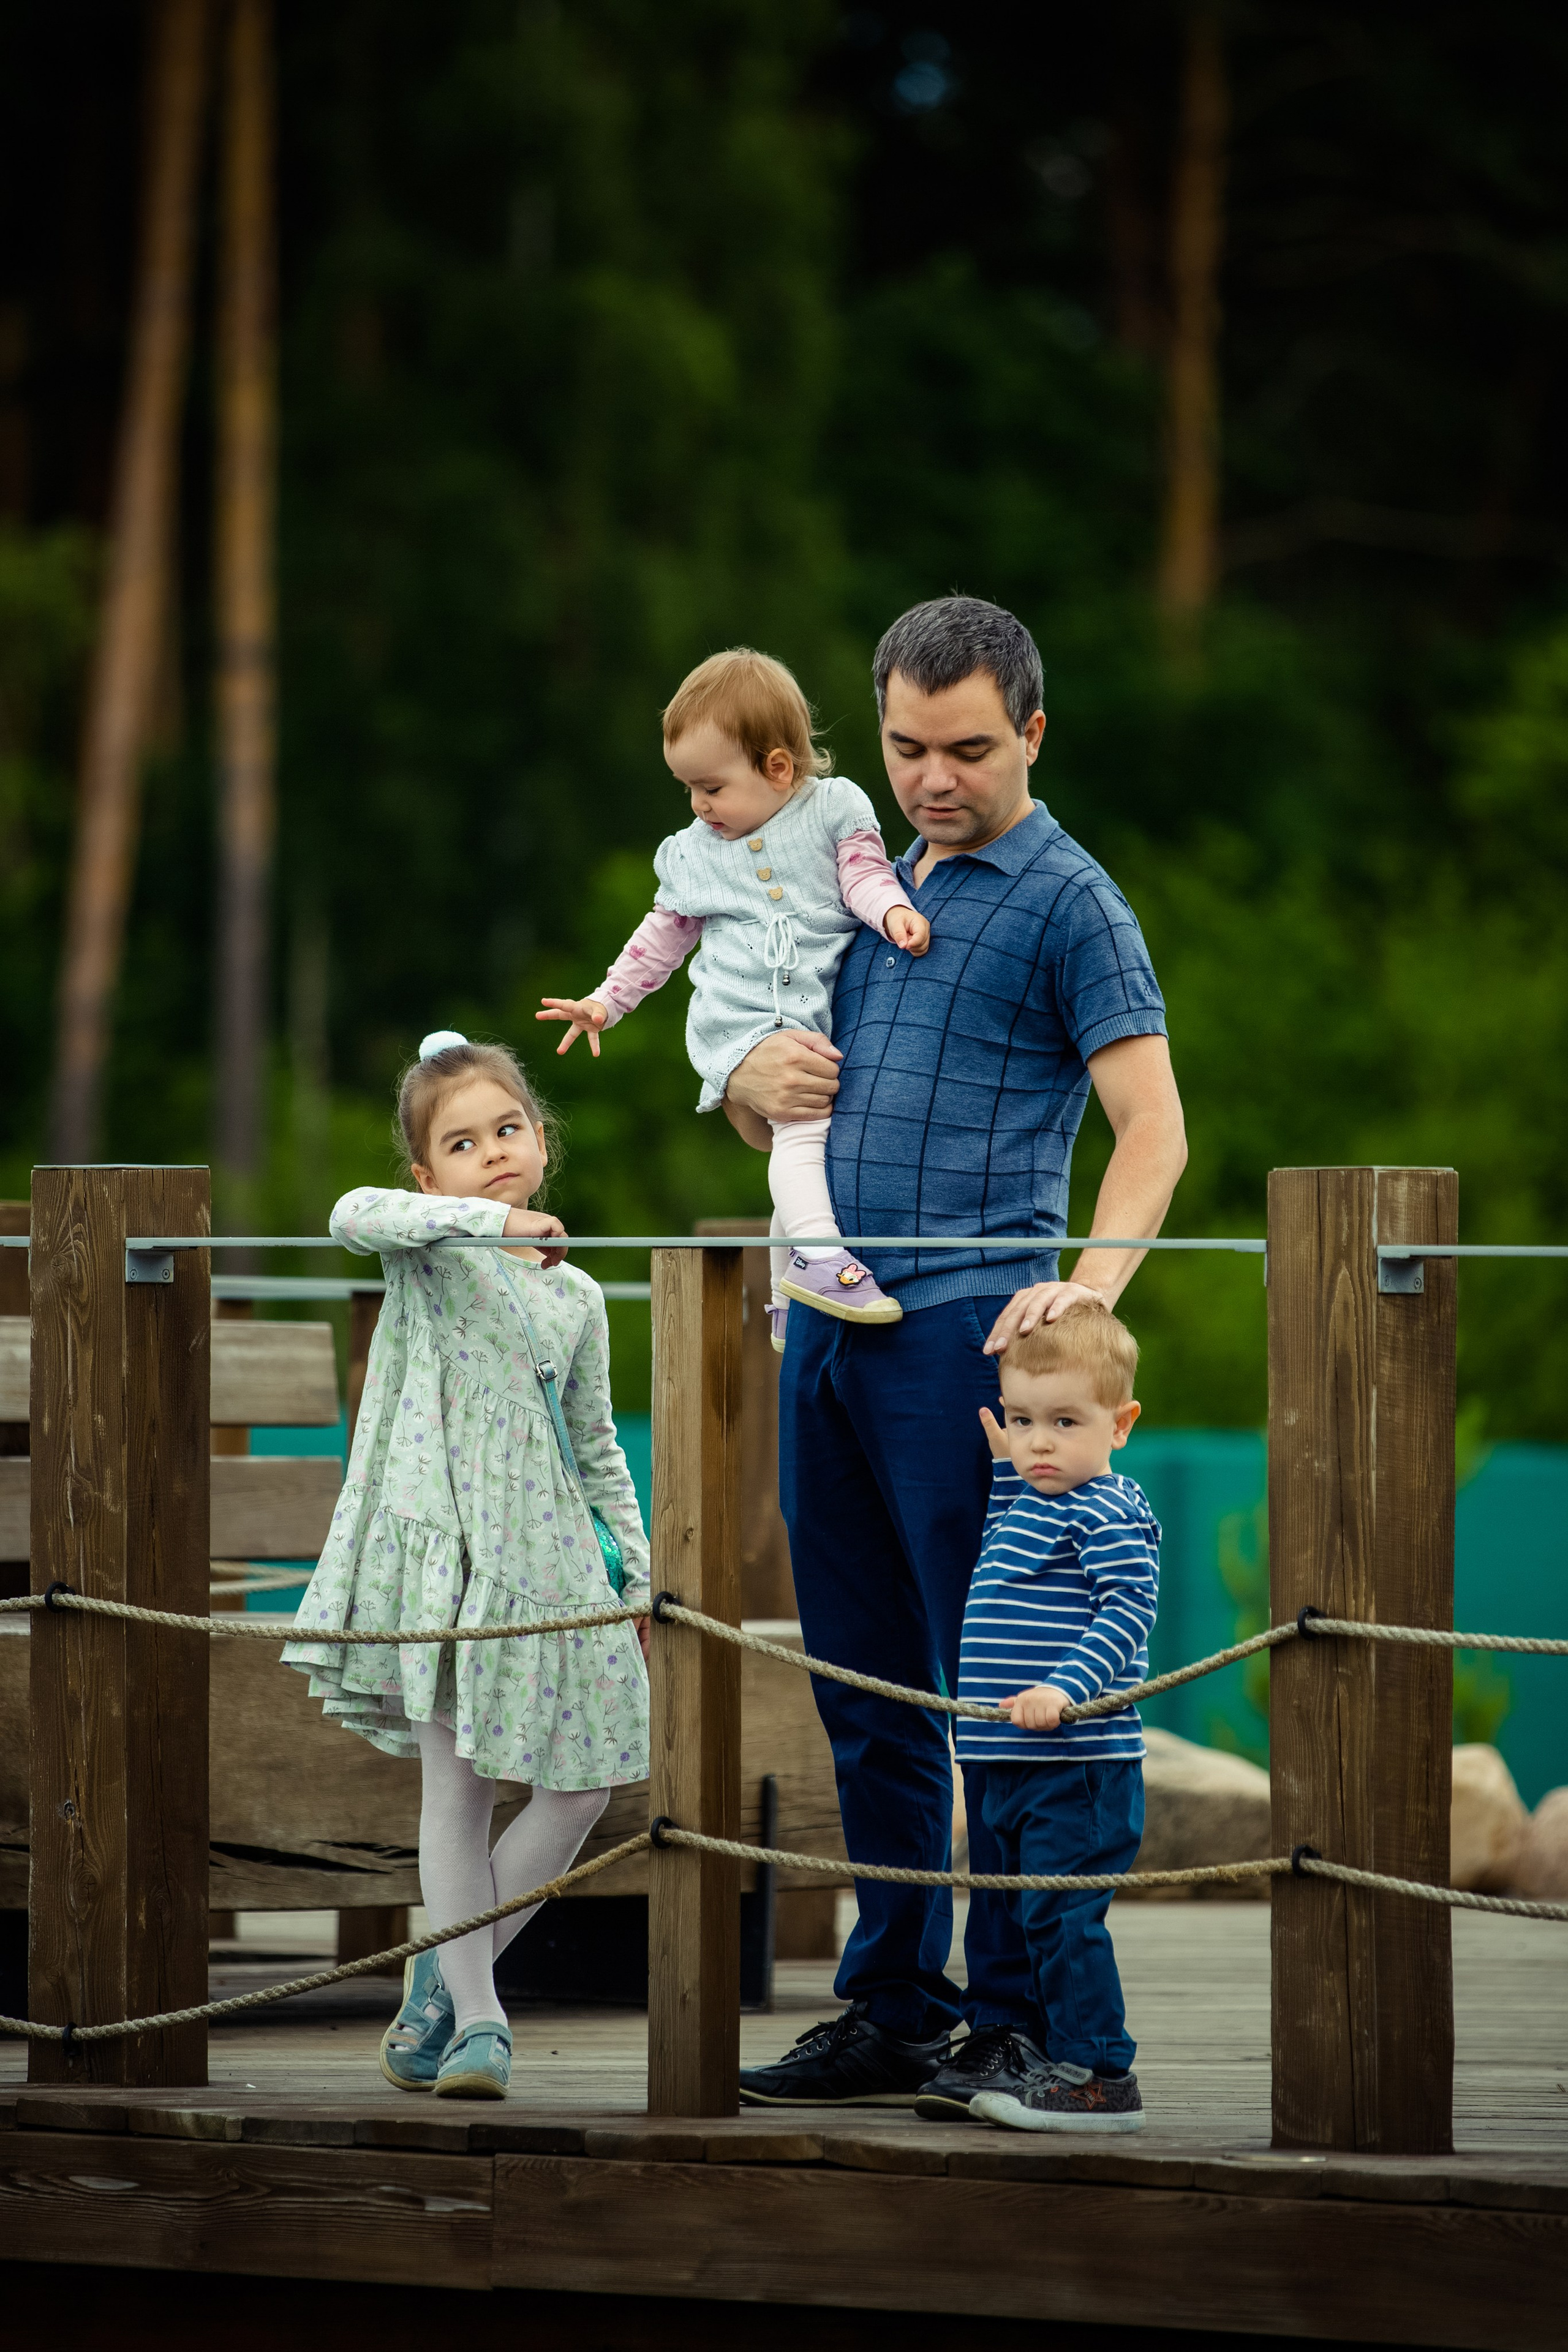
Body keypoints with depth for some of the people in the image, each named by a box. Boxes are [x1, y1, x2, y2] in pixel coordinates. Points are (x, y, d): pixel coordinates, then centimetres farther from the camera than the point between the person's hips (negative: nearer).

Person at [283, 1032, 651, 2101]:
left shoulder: (575, 1294, 13)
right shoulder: (425, 1247, 1)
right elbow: (354, 1214, -23)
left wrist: (640, 1572, 16)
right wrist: (490, 1218, -29)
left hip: (548, 1553, 5)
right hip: (440, 1543, -4)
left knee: (581, 1791, 0)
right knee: (458, 1784, -5)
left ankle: (443, 1980, 14)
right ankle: (476, 2016, 0)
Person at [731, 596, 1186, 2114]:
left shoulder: (1066, 901, -1)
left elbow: (1151, 1123, -10)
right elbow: (756, 1101, 29)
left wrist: (1093, 1281, -26)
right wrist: (757, 1079, 4)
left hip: (966, 1323, -7)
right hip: (829, 1327, 7)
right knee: (868, 1696, 10)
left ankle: (1014, 2025, -4)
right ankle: (891, 2012, 15)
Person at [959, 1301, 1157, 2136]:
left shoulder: (1109, 1515, -12)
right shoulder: (1027, 1503, 16)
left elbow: (1129, 1610, -21)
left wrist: (1069, 1685, -33)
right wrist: (1004, 1467, 22)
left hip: (1081, 1765, -10)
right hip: (1019, 1768, 10)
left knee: (1059, 1915, -12)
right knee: (1041, 1919, 14)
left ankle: (1100, 2075, -9)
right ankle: (1070, 2065, 20)